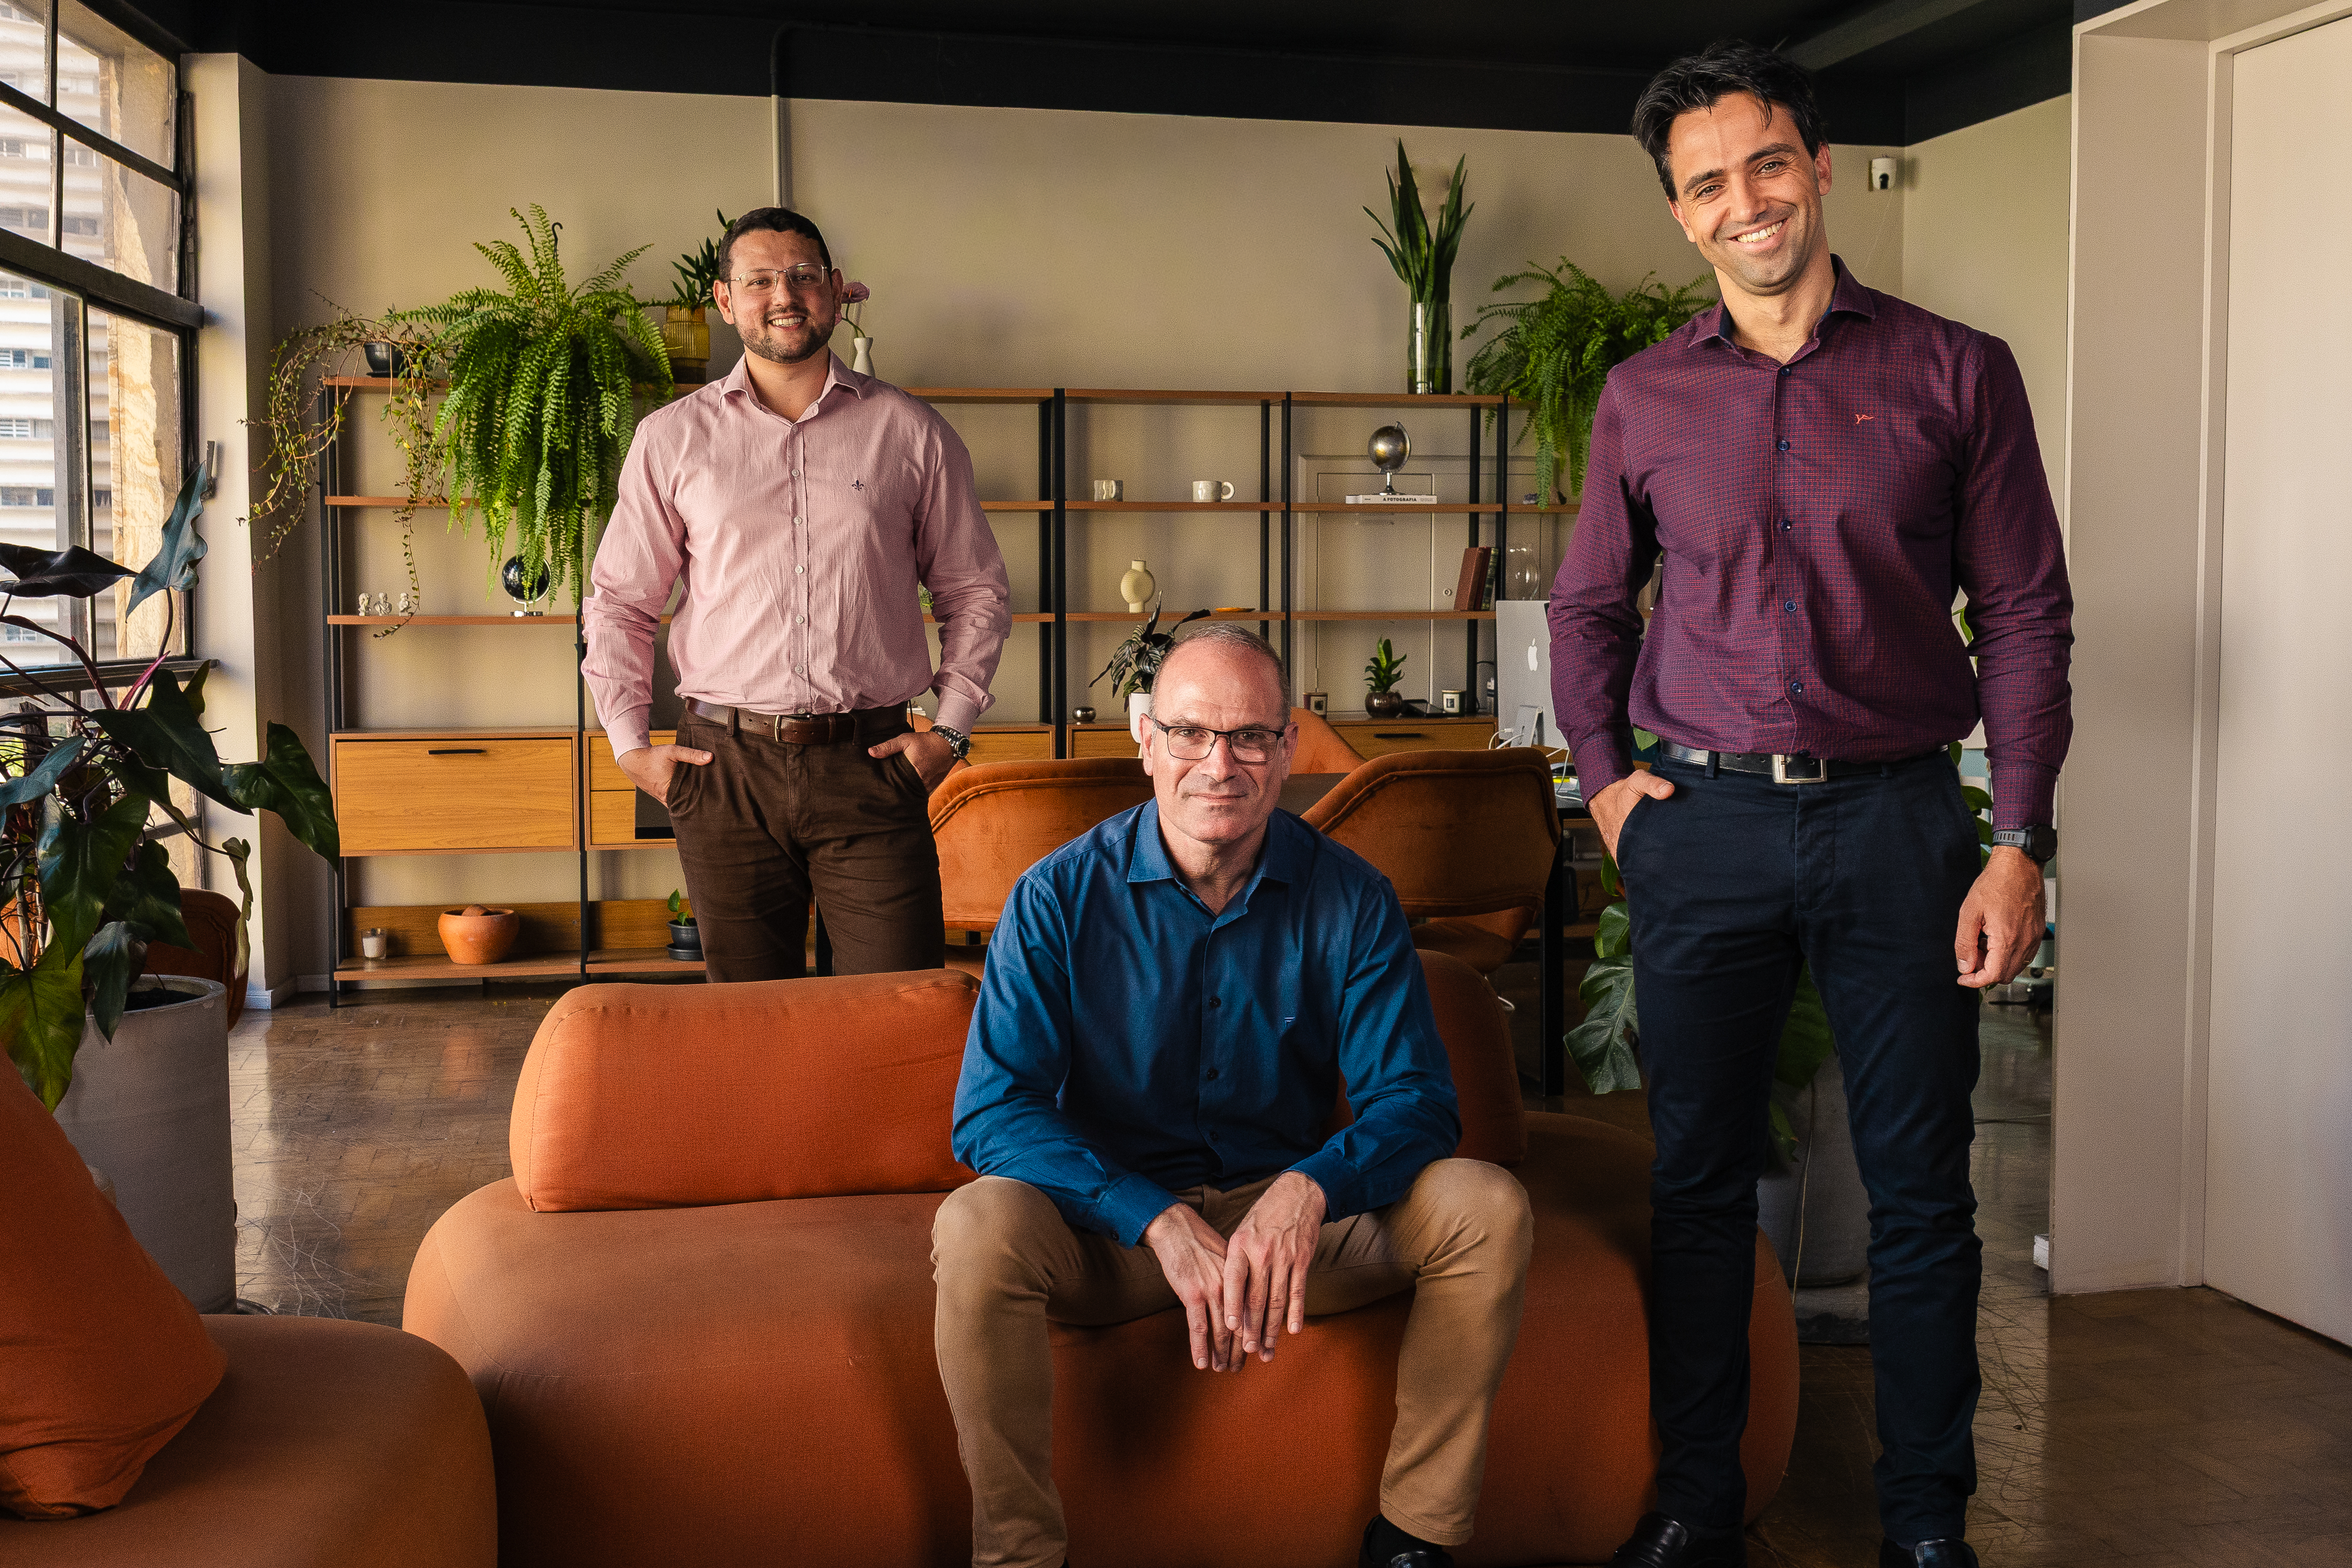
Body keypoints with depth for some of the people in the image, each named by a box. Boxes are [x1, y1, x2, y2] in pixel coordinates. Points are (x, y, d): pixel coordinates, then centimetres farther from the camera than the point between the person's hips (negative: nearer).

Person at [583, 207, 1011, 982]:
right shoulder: (671, 438, 9)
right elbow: (617, 601, 14)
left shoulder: (910, 431, 8)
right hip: (726, 768, 1)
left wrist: (951, 729, 4)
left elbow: (975, 589, 13)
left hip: (870, 763, -1)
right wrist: (630, 744, 4)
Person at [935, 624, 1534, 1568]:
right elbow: (991, 1110, -16)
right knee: (979, 1227, -32)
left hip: (1295, 1215, 2)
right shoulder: (1060, 898, -10)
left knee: (1488, 1207, -21)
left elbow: (1415, 1099, -8)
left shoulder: (1351, 899, -5)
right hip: (1112, 1227, -1)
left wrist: (1309, 1189, -31)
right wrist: (1162, 1223, -30)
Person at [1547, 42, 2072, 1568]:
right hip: (1702, 826, 2)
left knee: (1922, 1192, 6)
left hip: (1897, 819, -1)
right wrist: (1601, 774, 7)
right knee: (1702, 1182, 9)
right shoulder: (1646, 395, 7)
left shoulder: (1957, 373, 1)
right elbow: (1589, 603, 18)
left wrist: (2022, 841, -6)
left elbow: (2025, 613, 0)